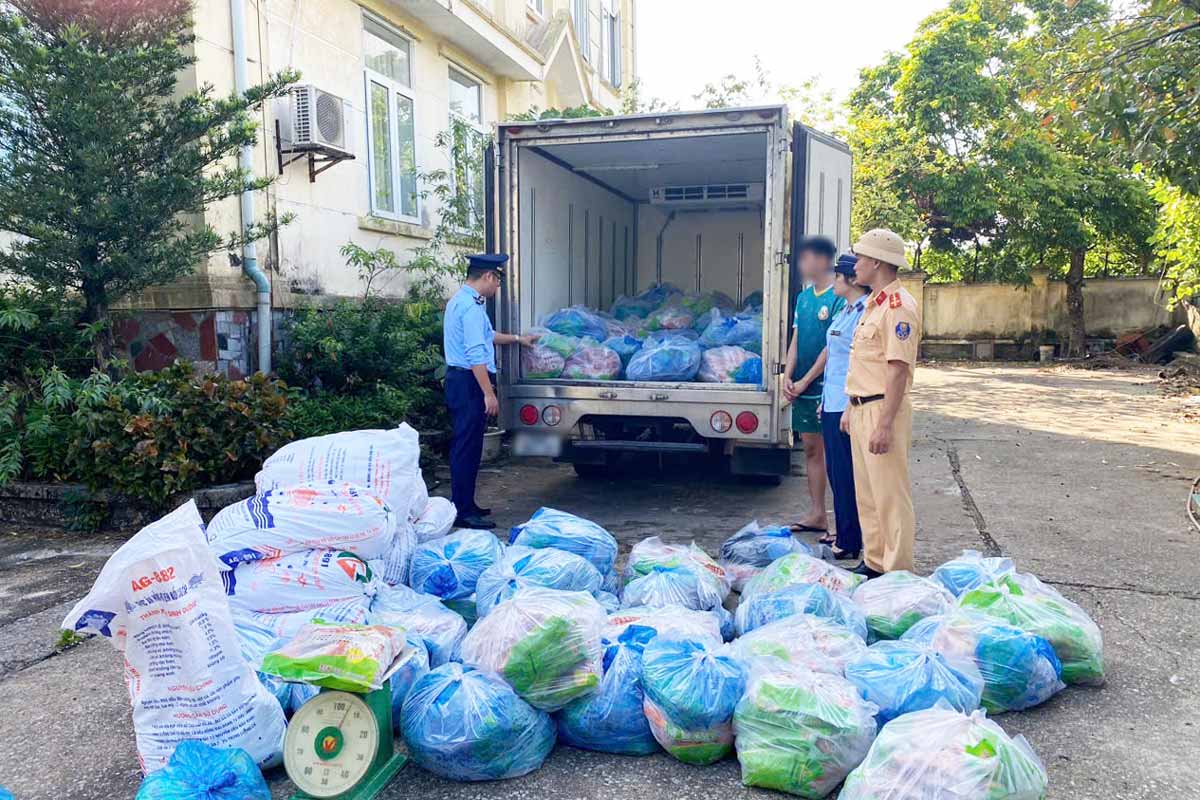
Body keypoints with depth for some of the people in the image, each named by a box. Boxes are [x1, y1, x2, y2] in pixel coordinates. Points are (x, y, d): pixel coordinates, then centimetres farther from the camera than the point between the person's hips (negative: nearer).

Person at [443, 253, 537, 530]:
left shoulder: (459, 300, 17)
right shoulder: (471, 307, -17)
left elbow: (486, 336, 31)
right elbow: (476, 355, -23)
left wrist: (517, 339, 38)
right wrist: (488, 393, -22)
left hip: (459, 380, 11)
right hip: (469, 382, -11)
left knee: (464, 446, 16)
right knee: (468, 447, -6)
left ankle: (464, 504, 25)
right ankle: (464, 512, -2)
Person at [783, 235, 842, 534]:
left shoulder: (839, 298, -11)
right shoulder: (803, 297, 13)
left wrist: (805, 381, -13)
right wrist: (788, 377, -1)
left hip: (826, 387, -8)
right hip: (802, 388, 8)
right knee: (811, 448, 13)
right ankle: (816, 514, 23)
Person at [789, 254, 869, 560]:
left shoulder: (865, 313, -15)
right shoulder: (844, 312, 15)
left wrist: (852, 408, -22)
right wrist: (804, 382, 29)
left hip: (848, 406, -10)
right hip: (832, 403, 10)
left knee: (845, 474, -2)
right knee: (835, 471, 16)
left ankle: (850, 542, 8)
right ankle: (843, 533, 27)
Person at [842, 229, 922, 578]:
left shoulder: (898, 306, -15)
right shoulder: (873, 304, 17)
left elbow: (898, 369, -21)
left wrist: (885, 424, -24)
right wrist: (852, 408, 21)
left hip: (883, 410, -10)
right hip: (862, 409, 10)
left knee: (890, 496, -3)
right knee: (867, 495, 15)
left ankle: (897, 573, 5)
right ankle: (873, 563, 26)